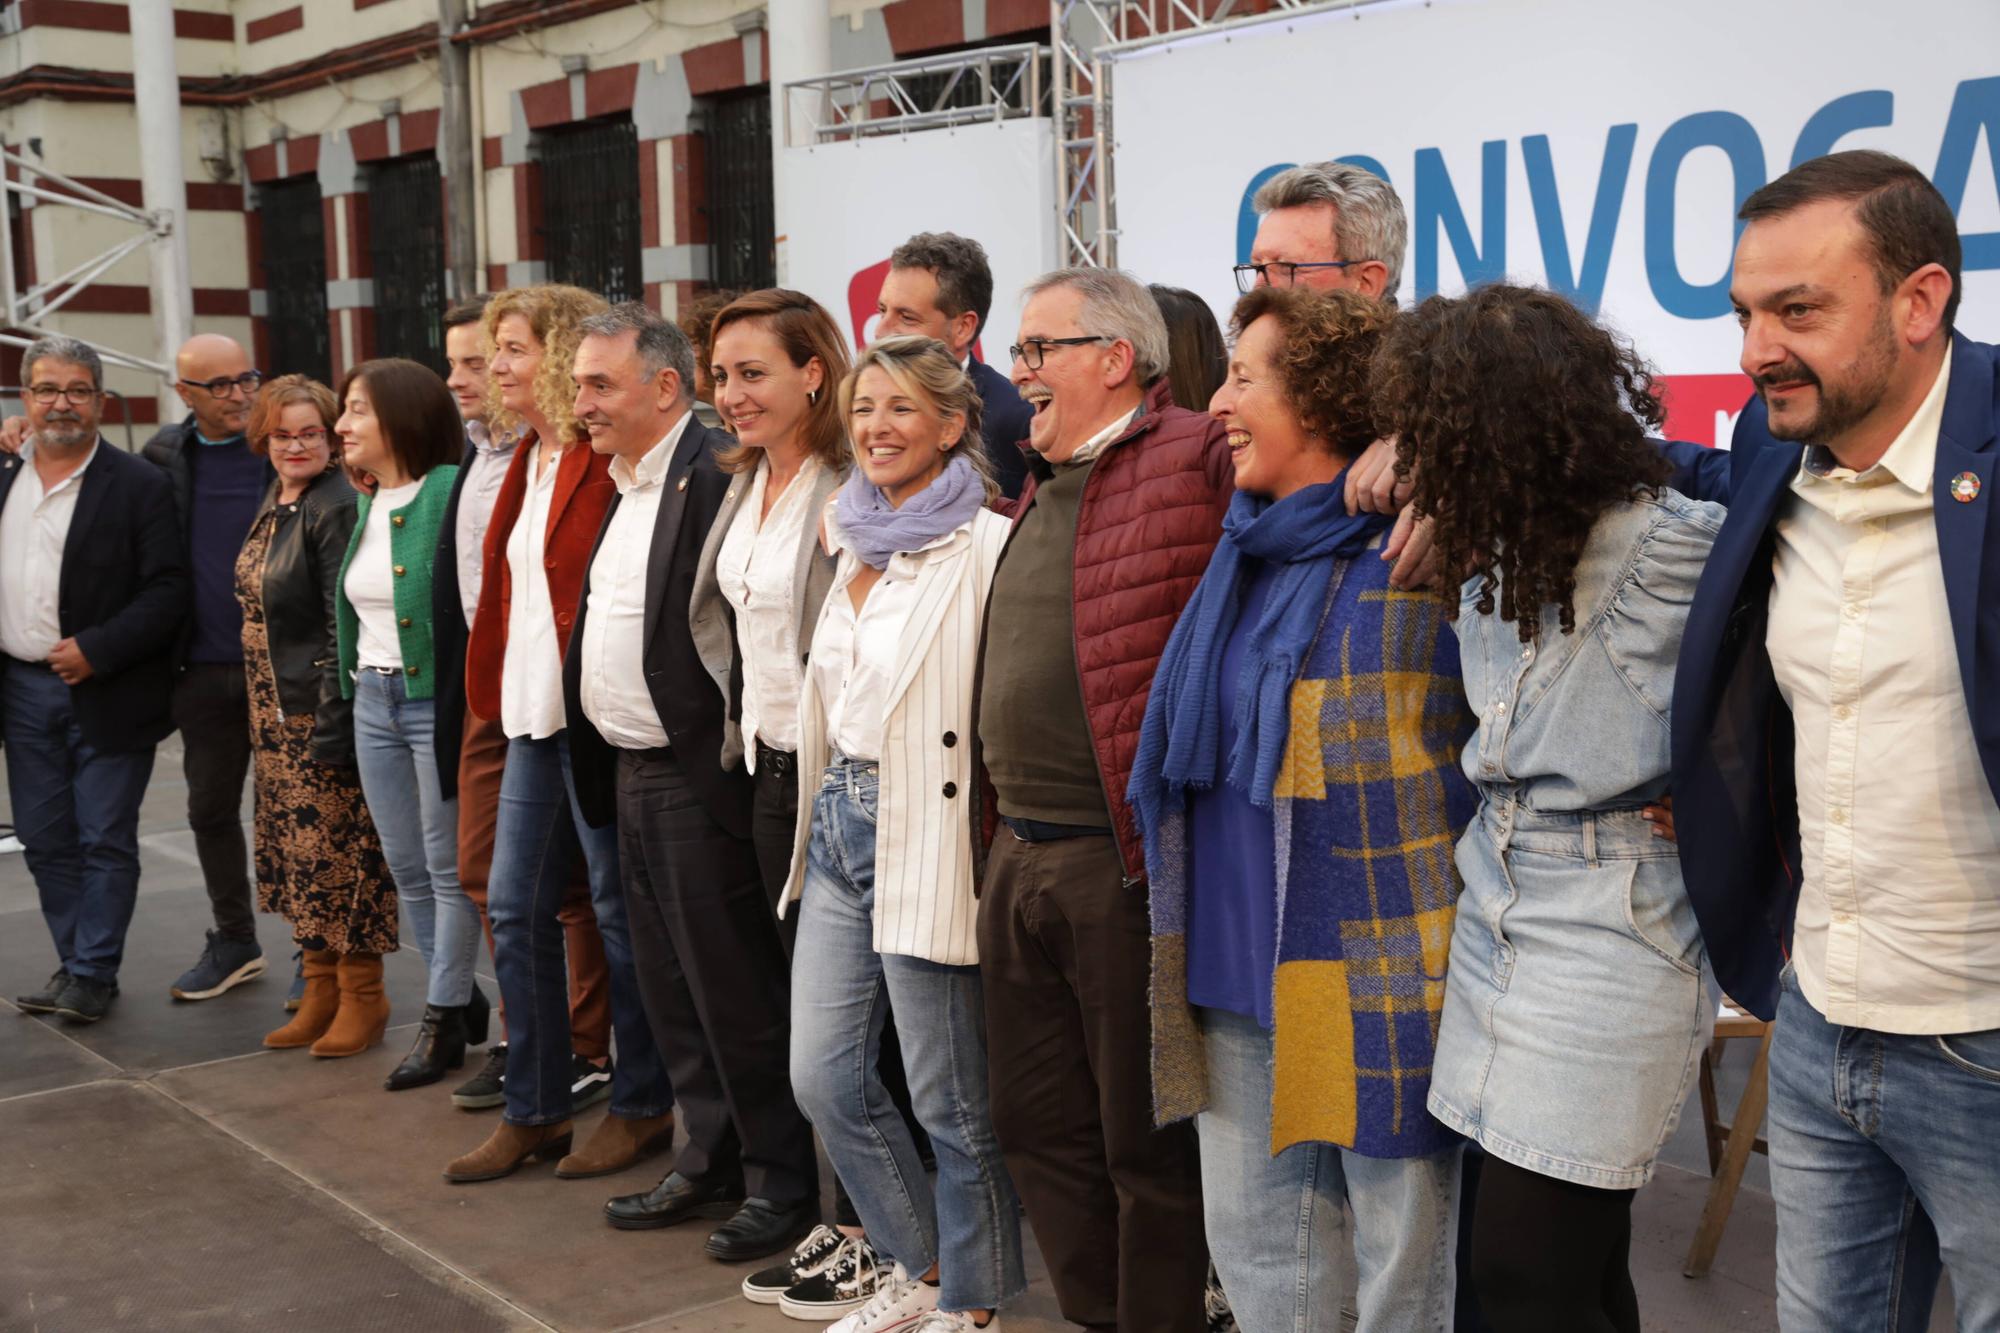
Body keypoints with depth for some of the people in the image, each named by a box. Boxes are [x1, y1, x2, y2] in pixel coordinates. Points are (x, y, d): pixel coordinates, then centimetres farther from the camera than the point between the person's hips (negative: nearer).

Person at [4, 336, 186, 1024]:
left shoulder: (139, 485, -5)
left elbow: (167, 591, -11)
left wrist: (96, 651, -17)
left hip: (107, 694, -5)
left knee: (104, 842, 0)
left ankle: (93, 974, 7)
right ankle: (73, 963, 21)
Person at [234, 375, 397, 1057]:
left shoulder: (337, 509, -15)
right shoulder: (274, 506, 13)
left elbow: (346, 622, -19)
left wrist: (336, 721, -21)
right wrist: (260, 711, 17)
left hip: (321, 711, -9)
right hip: (275, 714, 9)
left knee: (338, 851, -3)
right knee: (296, 850, 13)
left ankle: (363, 996, 9)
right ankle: (319, 991, 23)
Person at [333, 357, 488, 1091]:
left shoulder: (452, 493, -15)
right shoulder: (369, 505, 12)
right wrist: (352, 683, 15)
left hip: (437, 697, -9)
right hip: (374, 699, 9)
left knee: (448, 867, 1)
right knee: (406, 868, 14)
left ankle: (443, 1021, 12)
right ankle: (460, 997, 27)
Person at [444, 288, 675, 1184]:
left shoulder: (611, 460, -12)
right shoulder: (529, 461, 15)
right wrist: (497, 690, 15)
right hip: (532, 715, 9)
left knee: (618, 910, 3)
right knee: (516, 911, 10)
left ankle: (641, 1108, 17)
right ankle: (533, 1110, 21)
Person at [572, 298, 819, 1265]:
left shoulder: (718, 478, -16)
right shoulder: (625, 487, 14)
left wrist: (728, 760, -17)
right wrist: (606, 768, 17)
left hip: (698, 779, -10)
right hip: (633, 776, 10)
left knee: (737, 993, 0)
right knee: (673, 994, 16)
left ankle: (782, 1185, 12)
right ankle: (711, 1166, 29)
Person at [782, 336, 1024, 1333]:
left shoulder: (986, 547, -13)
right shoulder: (859, 540, 13)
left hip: (923, 835, -8)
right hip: (841, 821, 9)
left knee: (953, 1098, 4)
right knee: (824, 1075, 12)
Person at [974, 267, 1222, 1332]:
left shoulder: (1195, 459, -11)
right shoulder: (1043, 487, 17)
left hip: (1125, 867, -9)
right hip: (1018, 860, 9)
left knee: (1146, 1143, 4)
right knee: (1039, 1125, 18)